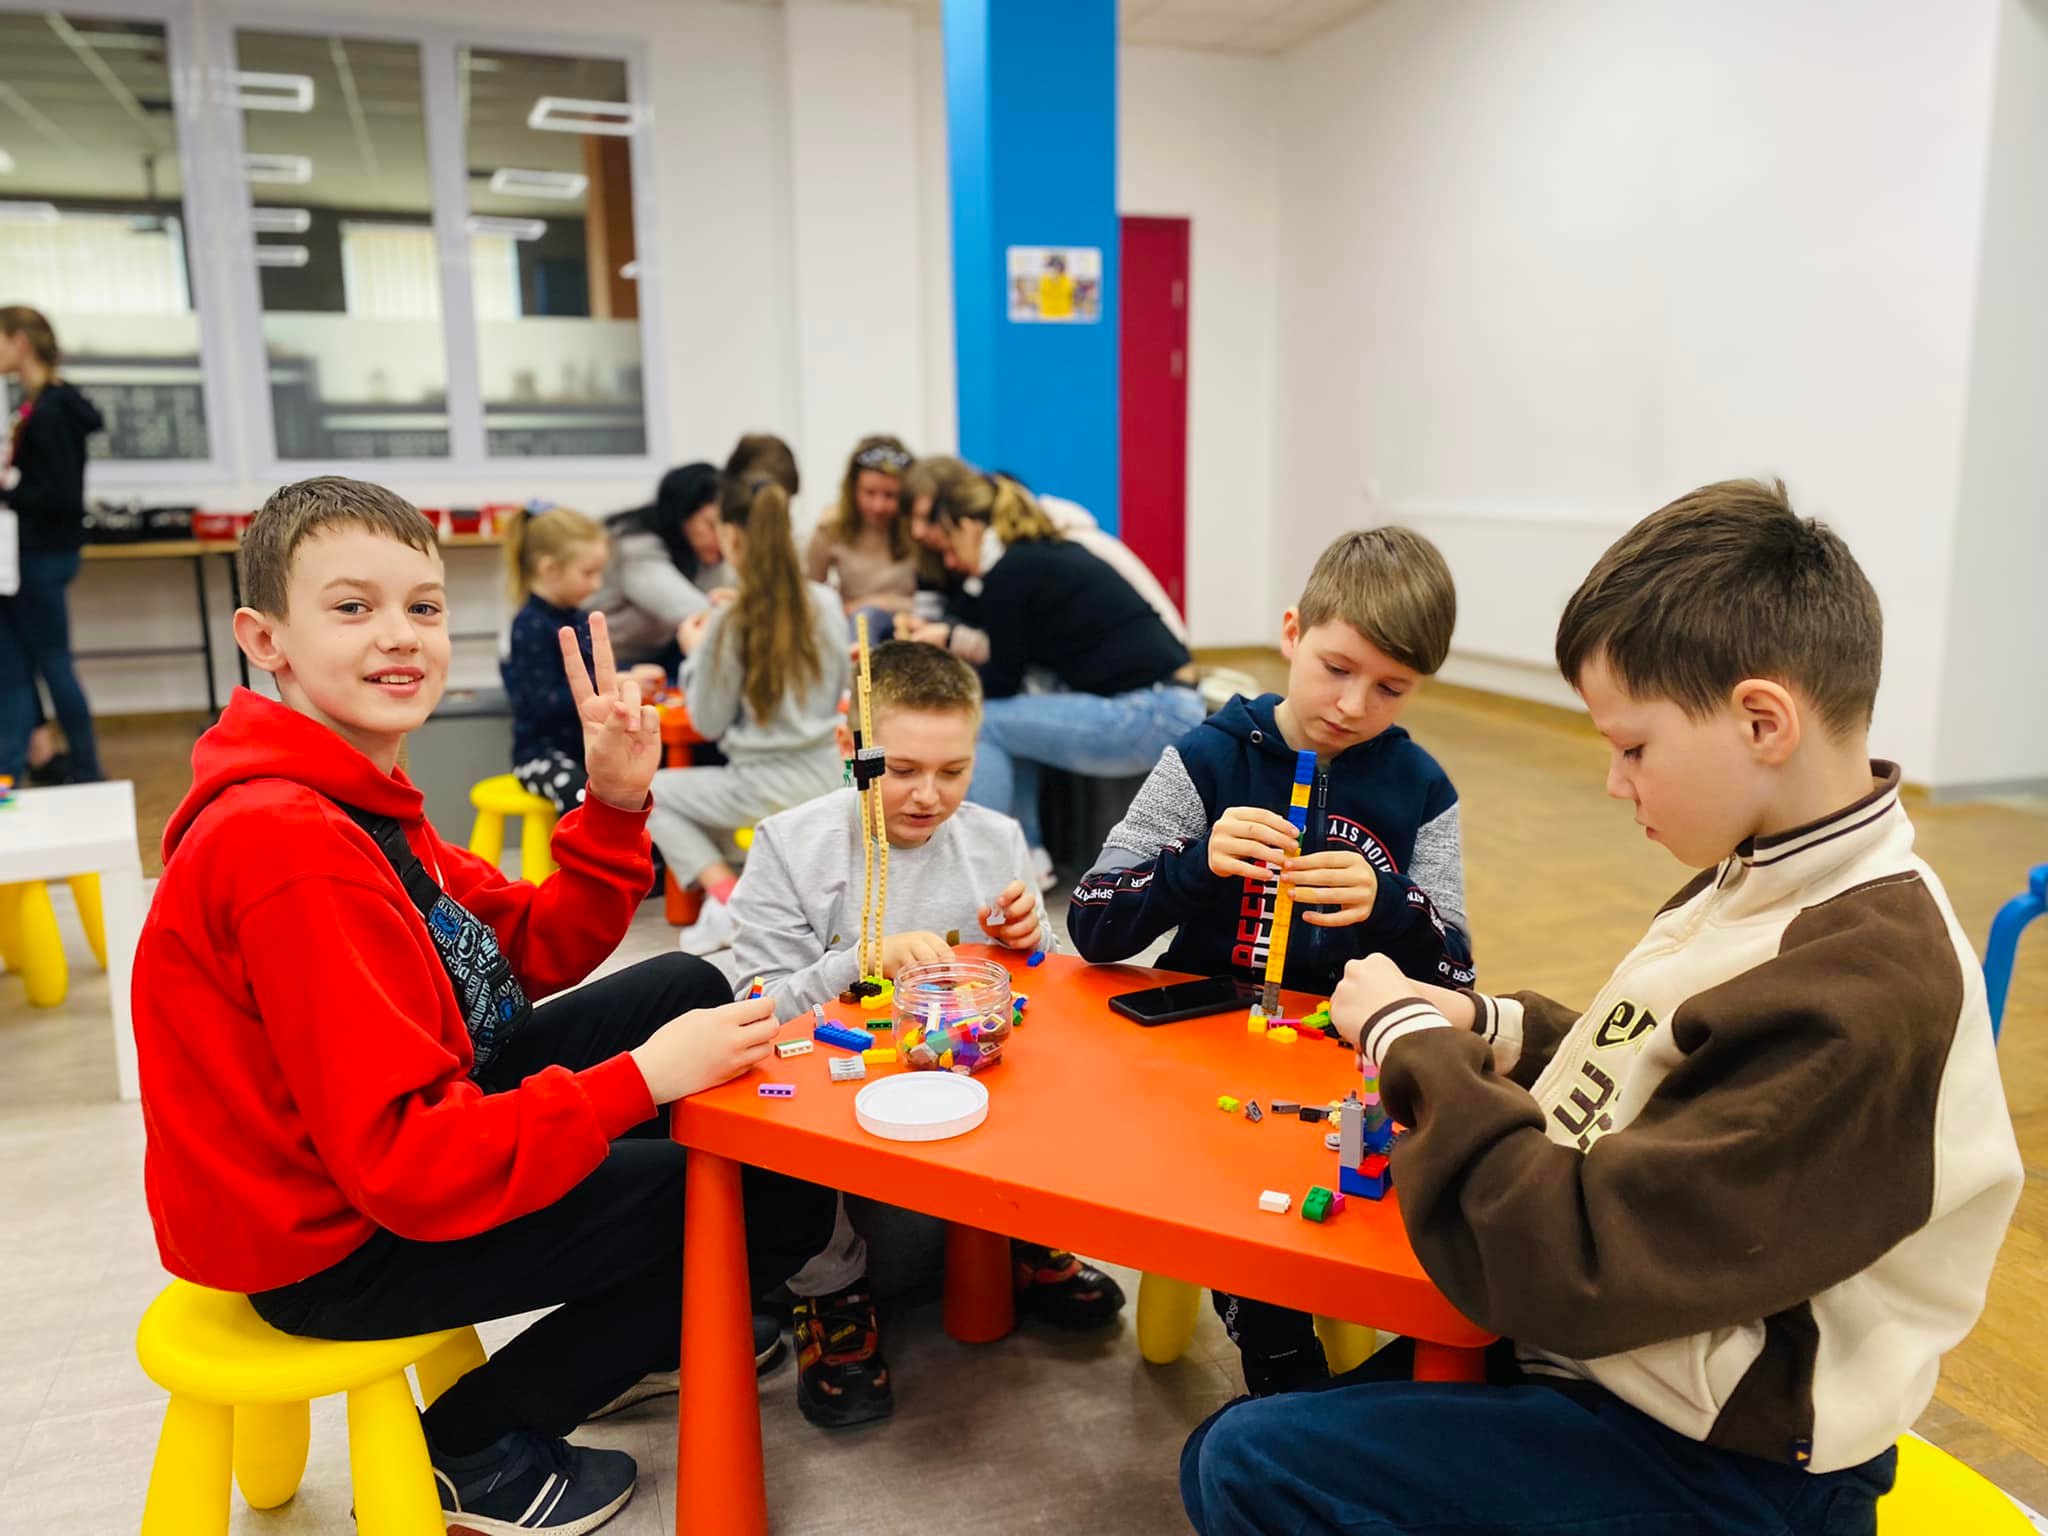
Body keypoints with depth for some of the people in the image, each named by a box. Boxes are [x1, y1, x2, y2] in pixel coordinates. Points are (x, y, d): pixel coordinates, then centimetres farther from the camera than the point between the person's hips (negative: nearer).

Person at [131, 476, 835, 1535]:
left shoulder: (356, 801, 4)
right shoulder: (292, 851, -29)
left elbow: (536, 953, 4)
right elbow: (408, 1162, -31)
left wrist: (614, 803, -8)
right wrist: (643, 1080, -29)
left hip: (386, 1140, 10)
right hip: (337, 1243, -10)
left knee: (689, 988, 13)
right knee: (778, 1203, -7)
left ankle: (636, 1333, 26)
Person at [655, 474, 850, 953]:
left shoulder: (731, 623, -17)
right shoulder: (827, 603, -2)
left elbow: (709, 722, -7)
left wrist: (696, 655, 5)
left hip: (766, 788, -6)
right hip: (826, 777, 6)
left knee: (647, 793, 17)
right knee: (695, 789, 33)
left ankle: (727, 899, 1)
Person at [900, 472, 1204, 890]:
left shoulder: (1008, 573, -9)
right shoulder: (1053, 554, 17)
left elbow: (1002, 680, -1)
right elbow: (1015, 652, 26)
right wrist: (948, 634, 31)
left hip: (1148, 718, -10)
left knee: (980, 722, -5)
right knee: (1006, 716, 19)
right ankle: (1028, 854, 18)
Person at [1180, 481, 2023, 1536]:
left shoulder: (1855, 997, -29)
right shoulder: (1772, 878, 0)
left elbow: (1568, 1267, -30)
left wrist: (1411, 1042, -19)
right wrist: (1488, 1029, -1)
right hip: (1620, 1355, 9)